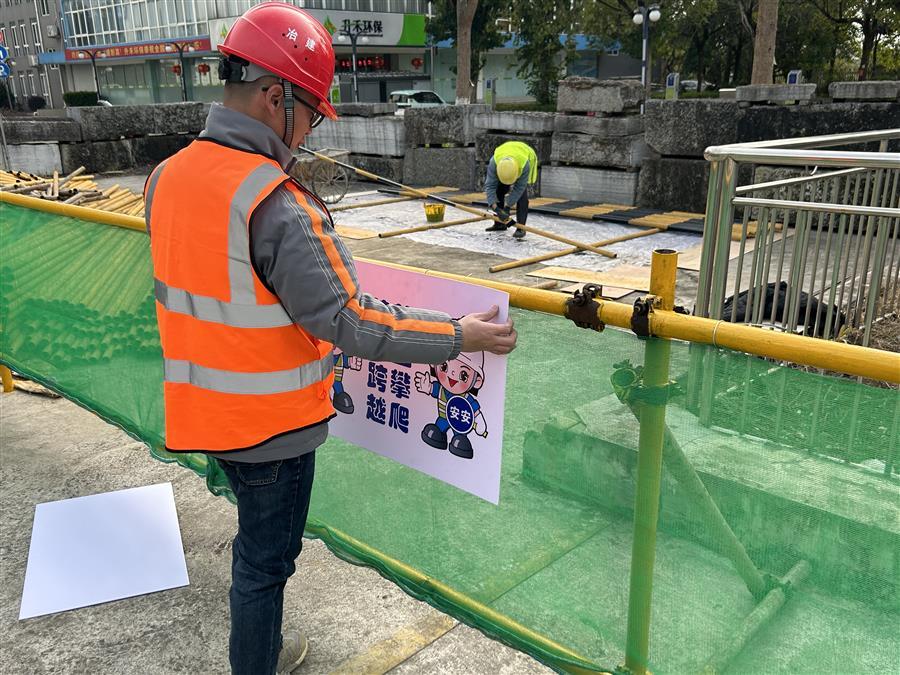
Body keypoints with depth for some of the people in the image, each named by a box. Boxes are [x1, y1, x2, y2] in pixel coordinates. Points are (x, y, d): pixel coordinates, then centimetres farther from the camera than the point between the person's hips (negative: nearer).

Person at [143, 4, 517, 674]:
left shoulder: (167, 176, -1)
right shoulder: (278, 205, -26)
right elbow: (347, 324, -27)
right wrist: (460, 335, -20)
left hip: (201, 410, 8)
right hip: (272, 426, -8)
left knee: (256, 539, 28)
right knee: (266, 559, 14)